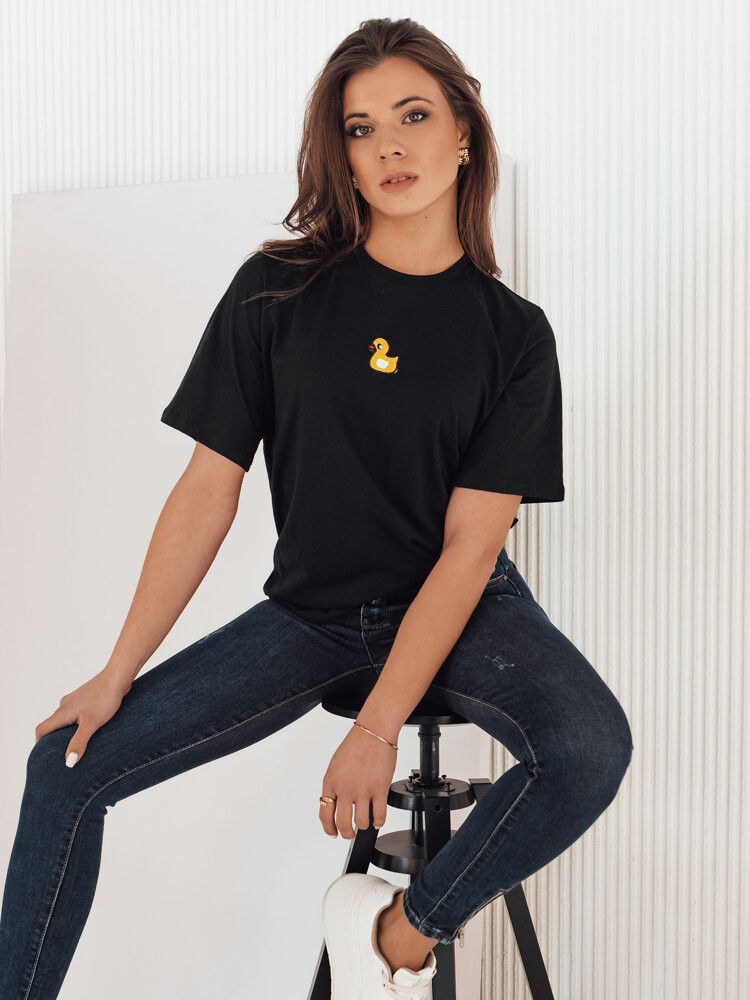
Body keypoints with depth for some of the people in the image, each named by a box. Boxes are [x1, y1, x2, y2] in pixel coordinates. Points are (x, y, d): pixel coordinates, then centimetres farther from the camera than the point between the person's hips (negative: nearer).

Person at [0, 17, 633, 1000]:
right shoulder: (278, 290, -4)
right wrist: (118, 674, -5)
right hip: (311, 612, 1)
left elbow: (468, 546, -11)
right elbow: (207, 491, -3)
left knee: (592, 748, -30)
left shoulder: (513, 331, -6)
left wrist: (376, 729, -19)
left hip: (464, 611, 0)